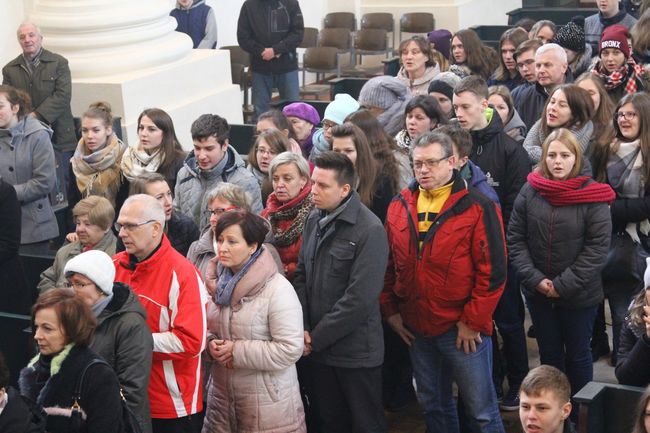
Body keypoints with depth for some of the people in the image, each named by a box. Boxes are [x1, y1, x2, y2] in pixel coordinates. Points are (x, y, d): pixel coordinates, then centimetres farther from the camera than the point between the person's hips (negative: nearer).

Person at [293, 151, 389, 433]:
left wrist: (316, 338, -15)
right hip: (316, 348, 6)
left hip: (356, 352, -6)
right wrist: (301, 328, -4)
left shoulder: (369, 230, -17)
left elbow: (359, 298, -20)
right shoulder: (314, 220, 6)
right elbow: (302, 276, 9)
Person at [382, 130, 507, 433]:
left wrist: (473, 321, -13)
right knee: (433, 405, 20)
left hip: (464, 329, -5)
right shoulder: (399, 206, 4)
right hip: (415, 328, 5)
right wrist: (390, 310, 7)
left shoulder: (478, 209, -11)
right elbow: (388, 265, 12)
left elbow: (492, 272, -13)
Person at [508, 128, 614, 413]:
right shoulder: (529, 192, -4)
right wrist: (535, 279, -12)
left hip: (579, 294, -3)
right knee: (549, 355, 17)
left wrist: (563, 285, -16)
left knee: (578, 355, 13)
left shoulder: (592, 196, -12)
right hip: (538, 293, 3)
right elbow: (515, 239, -2)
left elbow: (598, 248, -13)